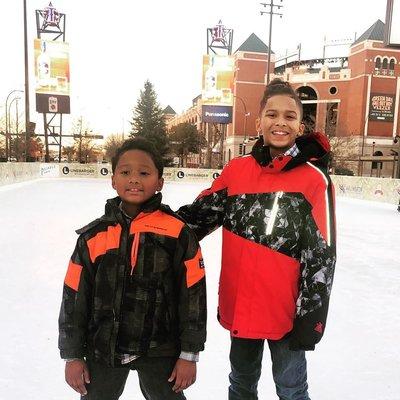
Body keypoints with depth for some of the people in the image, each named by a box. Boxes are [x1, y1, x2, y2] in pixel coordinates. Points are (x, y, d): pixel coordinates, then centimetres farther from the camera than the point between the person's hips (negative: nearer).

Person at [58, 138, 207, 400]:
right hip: (103, 349, 2)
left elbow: (193, 294, -8)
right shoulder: (94, 236, -6)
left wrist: (189, 353, -5)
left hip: (159, 350, -2)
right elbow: (74, 295, 0)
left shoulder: (178, 233, -13)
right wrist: (72, 355, 3)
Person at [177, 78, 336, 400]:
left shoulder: (314, 179, -12)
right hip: (238, 306, 4)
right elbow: (200, 214, 5)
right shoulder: (236, 170, -2)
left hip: (286, 310, -3)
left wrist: (311, 318, -10)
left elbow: (321, 255, -12)